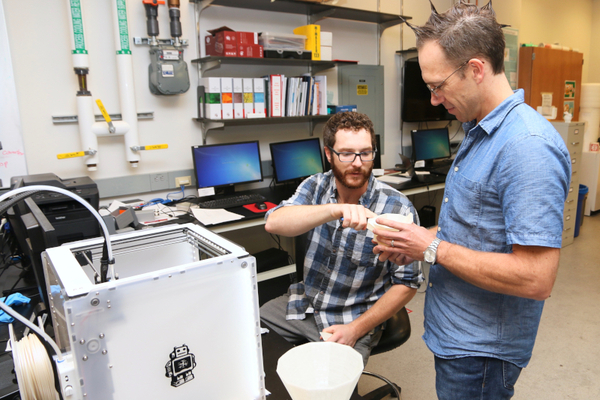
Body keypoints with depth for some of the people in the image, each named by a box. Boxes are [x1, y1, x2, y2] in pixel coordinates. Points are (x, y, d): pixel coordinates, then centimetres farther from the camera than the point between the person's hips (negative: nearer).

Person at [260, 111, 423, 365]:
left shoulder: (397, 208, -13)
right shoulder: (315, 186, -4)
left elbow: (407, 283, -8)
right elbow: (274, 223, -23)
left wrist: (356, 330, -16)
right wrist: (336, 209, -39)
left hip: (354, 319, -3)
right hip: (303, 304, 4)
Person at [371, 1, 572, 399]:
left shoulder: (529, 146, -26)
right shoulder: (479, 132, 6)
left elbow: (536, 278, -29)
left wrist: (433, 249, -22)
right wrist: (417, 239, -1)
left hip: (482, 350, -9)